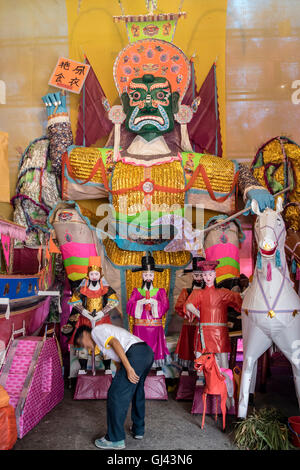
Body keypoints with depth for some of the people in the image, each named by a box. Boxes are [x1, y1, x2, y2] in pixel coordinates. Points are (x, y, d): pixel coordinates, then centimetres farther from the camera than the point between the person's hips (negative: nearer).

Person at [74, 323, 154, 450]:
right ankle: (138, 429, 39)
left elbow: (115, 343, -14)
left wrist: (128, 368, -18)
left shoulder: (96, 331, 6)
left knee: (115, 395, 1)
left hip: (136, 353, -10)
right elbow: (119, 362, 34)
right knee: (137, 392, 27)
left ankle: (115, 439, 11)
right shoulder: (105, 331, 33)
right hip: (148, 352, 10)